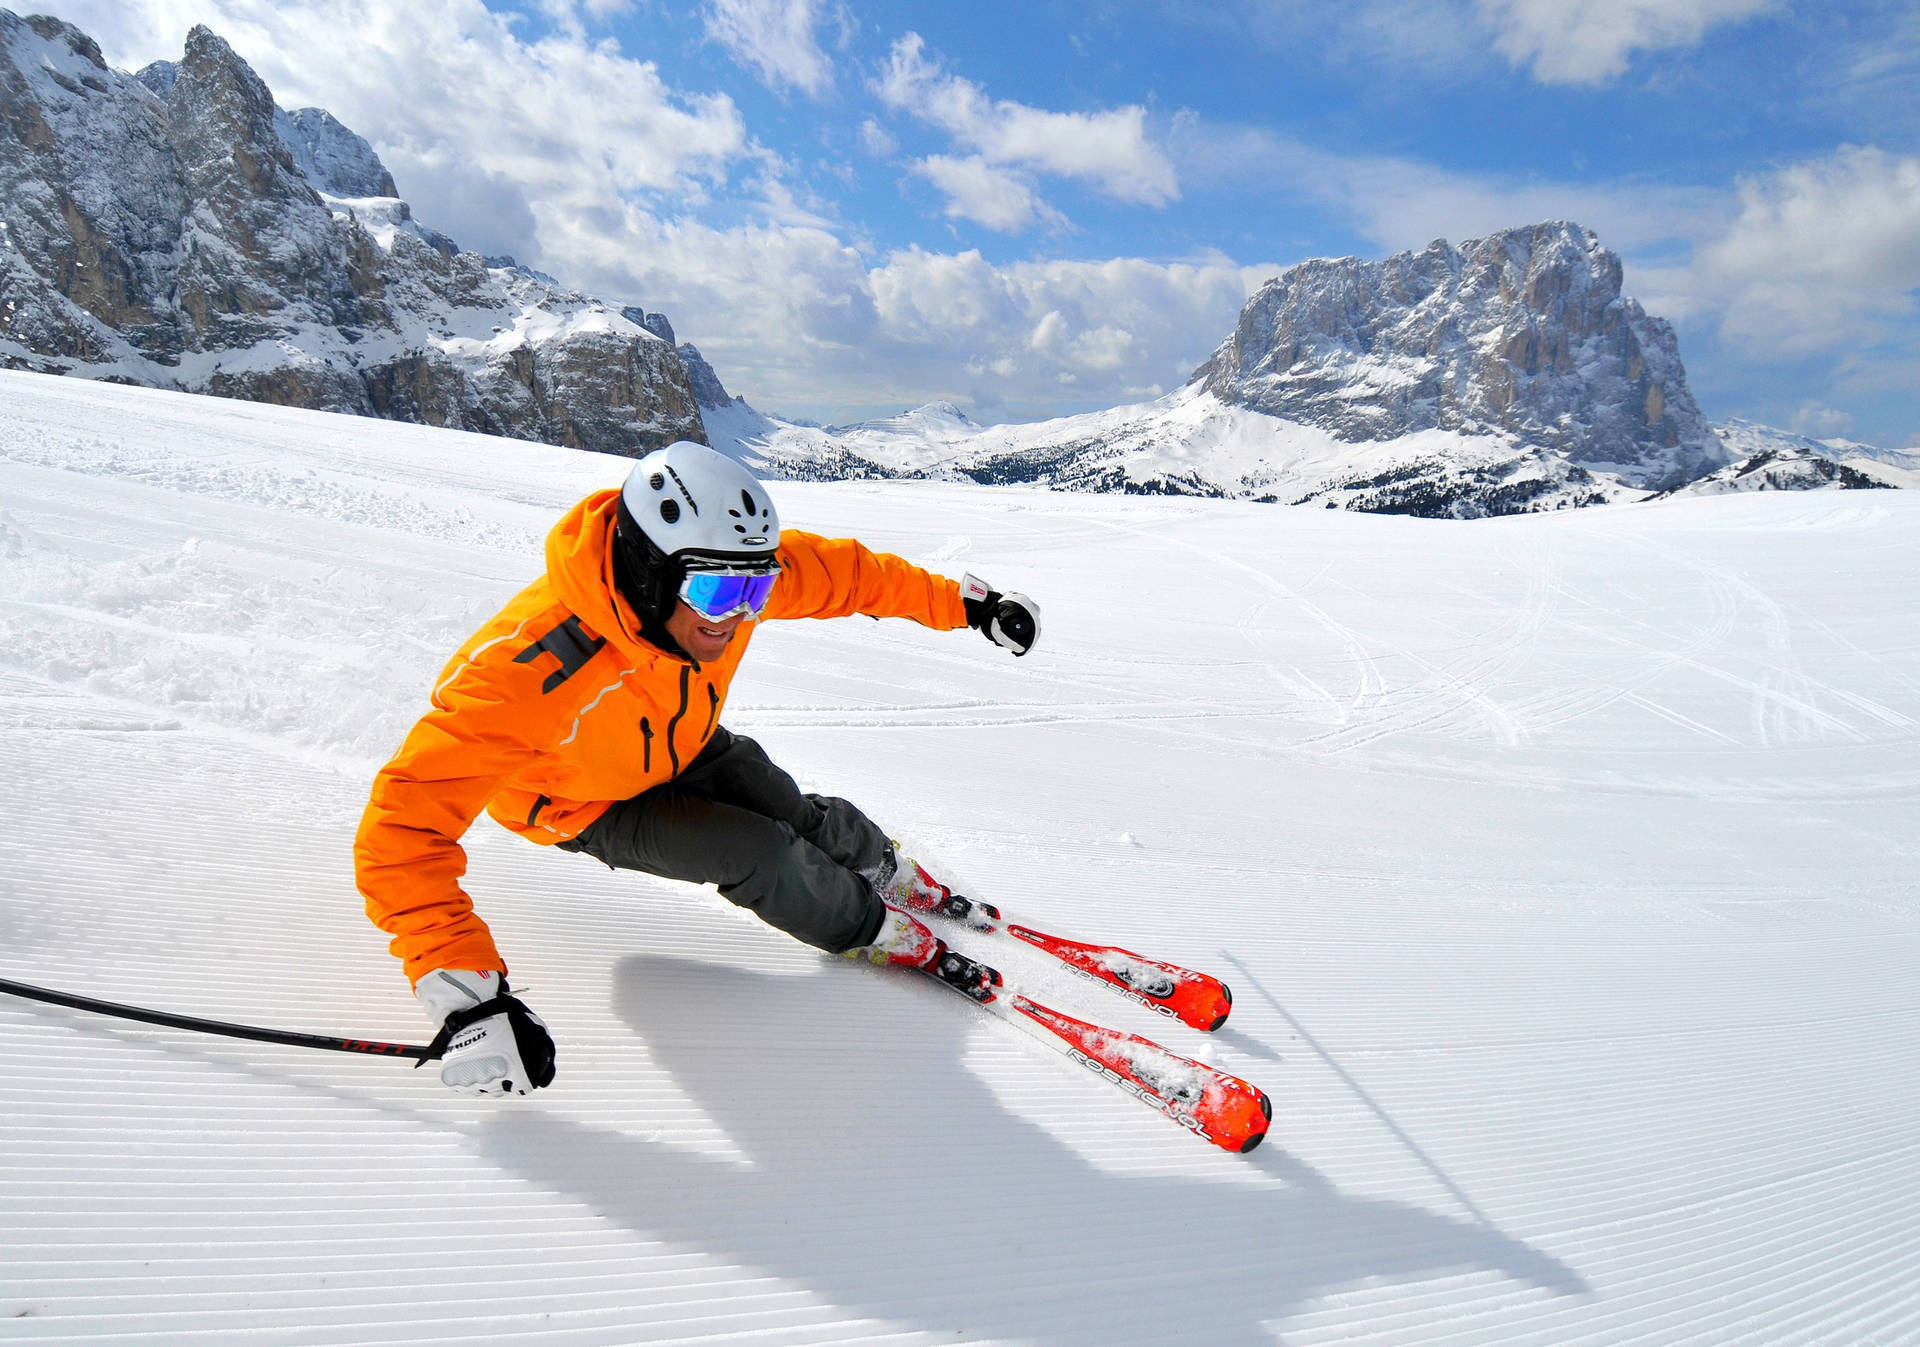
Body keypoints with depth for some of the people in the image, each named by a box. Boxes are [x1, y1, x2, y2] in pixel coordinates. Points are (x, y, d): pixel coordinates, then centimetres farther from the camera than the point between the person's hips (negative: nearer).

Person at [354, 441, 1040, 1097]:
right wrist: (467, 997, -55)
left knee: (805, 820, -1)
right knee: (757, 853, -20)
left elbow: (841, 571, -13)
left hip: (685, 747, 5)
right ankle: (874, 930, 11)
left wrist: (964, 602, -6)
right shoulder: (530, 669, -47)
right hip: (587, 805, -4)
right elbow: (403, 826, -47)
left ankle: (893, 875, 35)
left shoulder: (729, 572, -30)